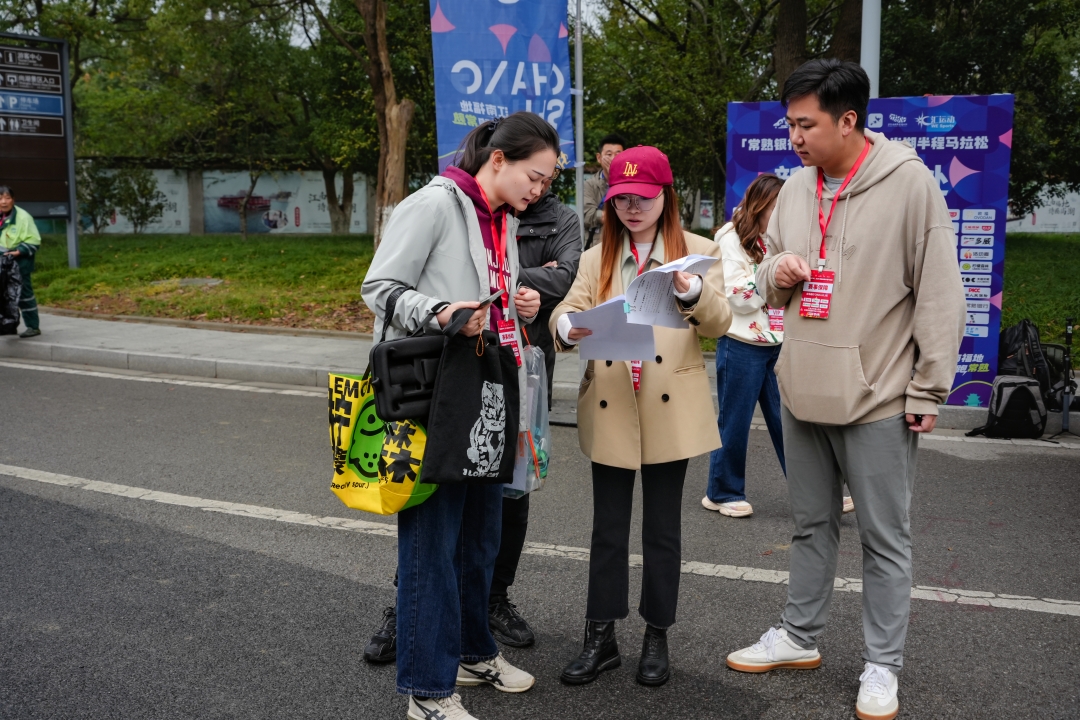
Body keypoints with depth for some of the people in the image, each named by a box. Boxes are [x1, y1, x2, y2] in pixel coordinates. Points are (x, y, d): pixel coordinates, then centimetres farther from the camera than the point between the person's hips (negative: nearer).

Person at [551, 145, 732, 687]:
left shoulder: (697, 250, 4)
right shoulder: (597, 258, 10)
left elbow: (719, 322, -8)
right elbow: (566, 312, -3)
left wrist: (690, 291, -29)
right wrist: (569, 325, -27)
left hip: (670, 408, -2)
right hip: (610, 409, 2)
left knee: (662, 529, 9)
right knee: (608, 528, 9)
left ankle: (656, 637, 22)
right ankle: (601, 638, 19)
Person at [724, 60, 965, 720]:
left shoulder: (910, 182, -11)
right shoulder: (796, 188, 8)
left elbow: (940, 295, -10)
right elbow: (771, 285, 18)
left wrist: (928, 393, -10)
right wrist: (776, 274, -6)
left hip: (878, 395, -6)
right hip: (802, 390, 6)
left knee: (885, 537, 6)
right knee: (813, 524, 19)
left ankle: (882, 667, 21)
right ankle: (800, 638, 34)